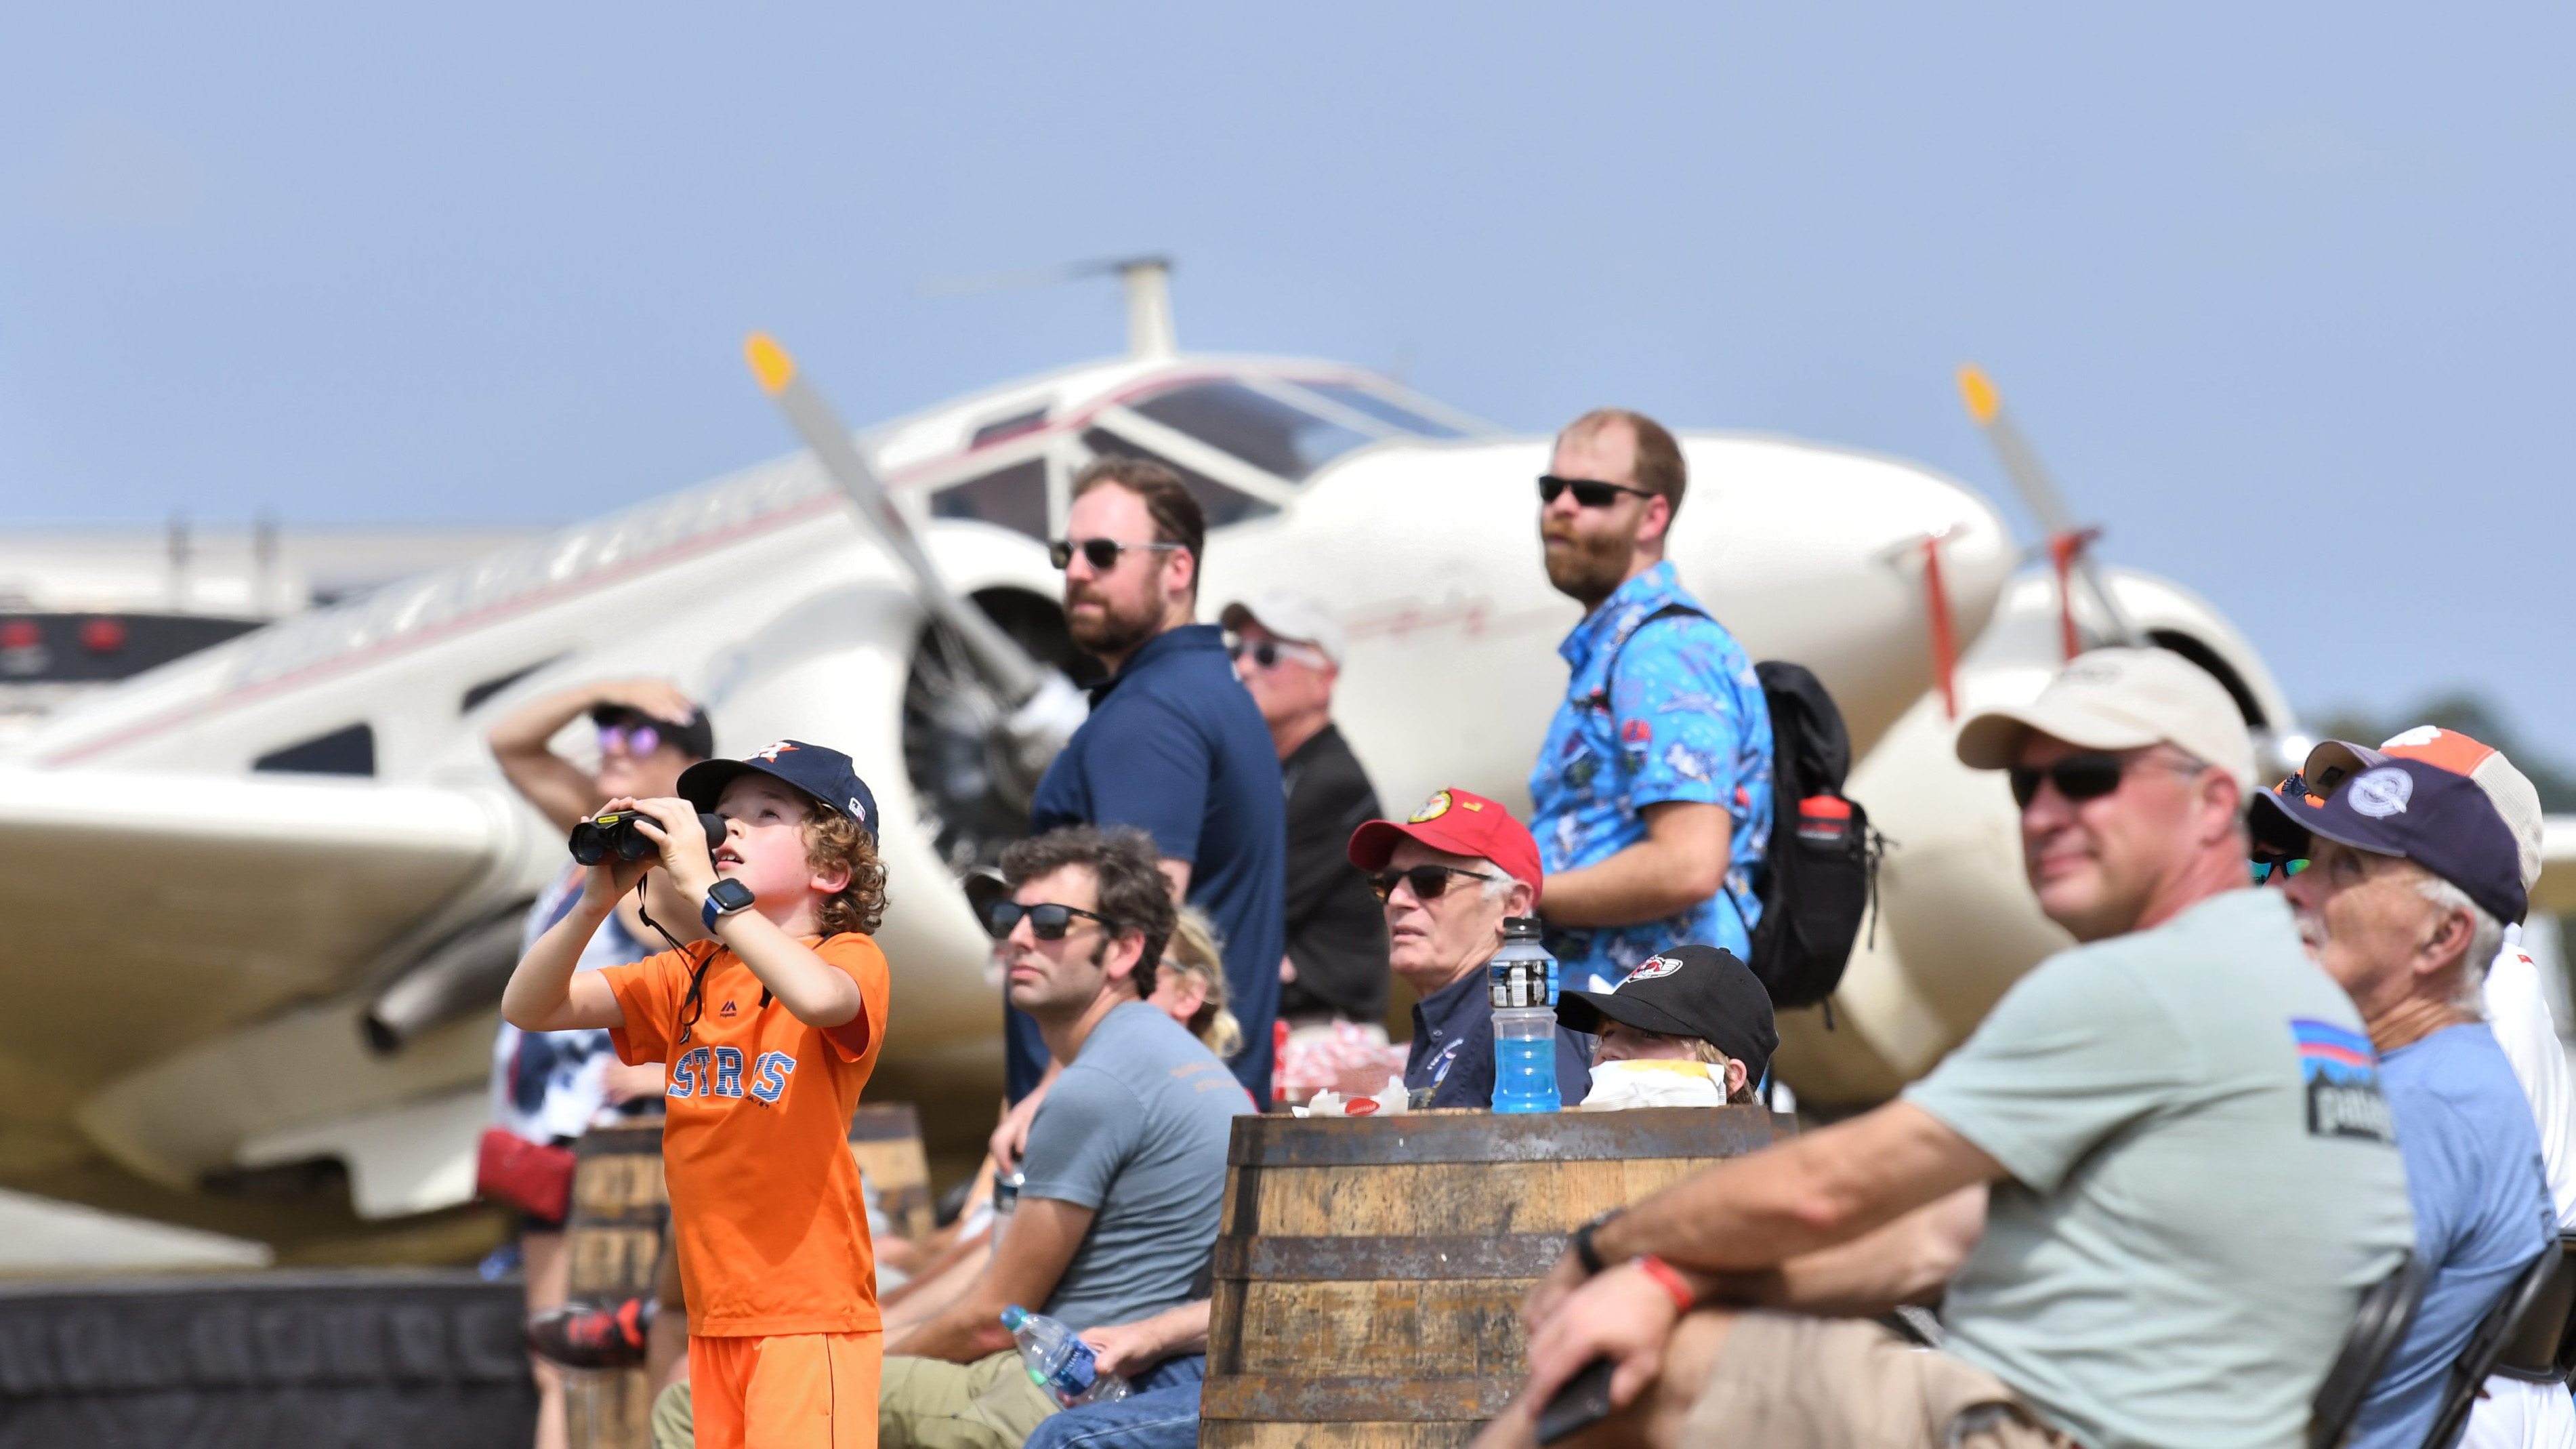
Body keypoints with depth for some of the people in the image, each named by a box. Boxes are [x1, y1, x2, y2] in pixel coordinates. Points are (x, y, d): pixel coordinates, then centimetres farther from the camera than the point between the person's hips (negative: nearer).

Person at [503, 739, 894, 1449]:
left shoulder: (849, 958, -5)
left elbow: (816, 997, -31)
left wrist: (703, 886, -25)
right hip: (714, 1318, 7)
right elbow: (528, 1007, 10)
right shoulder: (691, 976, 14)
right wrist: (597, 901, -6)